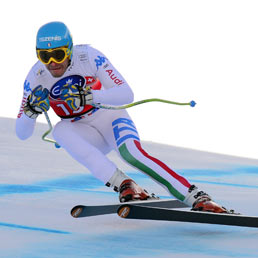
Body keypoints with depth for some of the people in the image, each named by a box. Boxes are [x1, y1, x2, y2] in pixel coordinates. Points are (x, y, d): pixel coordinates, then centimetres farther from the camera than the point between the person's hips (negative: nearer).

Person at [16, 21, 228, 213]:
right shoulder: (36, 78, -16)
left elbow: (127, 94, -28)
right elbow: (22, 134, -13)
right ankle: (123, 185, -35)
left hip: (110, 118, -2)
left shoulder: (88, 56, -22)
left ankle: (198, 198, -36)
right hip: (84, 134, 3)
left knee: (132, 152, -33)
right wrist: (32, 109, -34)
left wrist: (85, 96, -42)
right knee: (60, 130, -31)